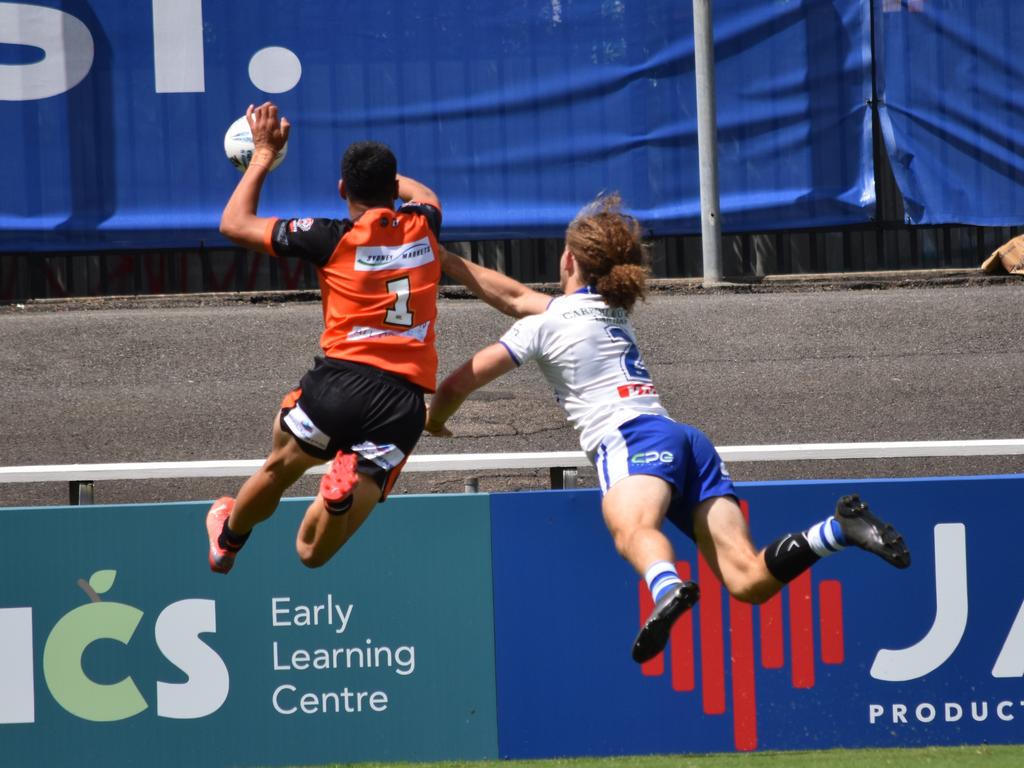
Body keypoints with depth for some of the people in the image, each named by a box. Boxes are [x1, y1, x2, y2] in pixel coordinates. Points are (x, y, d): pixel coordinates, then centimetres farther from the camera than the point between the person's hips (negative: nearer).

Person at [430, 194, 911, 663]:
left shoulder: (545, 325, 12)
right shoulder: (612, 312, 32)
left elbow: (459, 384, 17)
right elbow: (514, 296, 47)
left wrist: (434, 421, 38)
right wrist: (447, 262, 53)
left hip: (632, 438, -7)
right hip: (687, 441, 7)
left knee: (632, 529, -39)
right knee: (748, 581, -10)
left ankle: (669, 590, -71)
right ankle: (840, 528, -28)